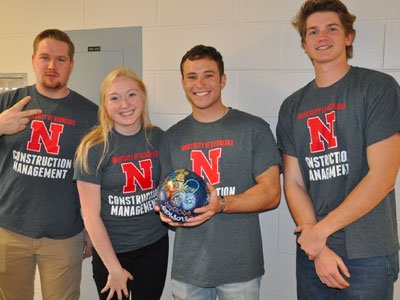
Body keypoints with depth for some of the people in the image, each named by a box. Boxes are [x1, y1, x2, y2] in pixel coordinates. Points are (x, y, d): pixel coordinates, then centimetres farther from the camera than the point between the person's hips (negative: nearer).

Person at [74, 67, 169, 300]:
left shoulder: (158, 138, -4)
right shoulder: (94, 148, -14)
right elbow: (91, 214, -12)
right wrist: (114, 268, -10)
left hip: (155, 245, 3)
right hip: (111, 250, -2)